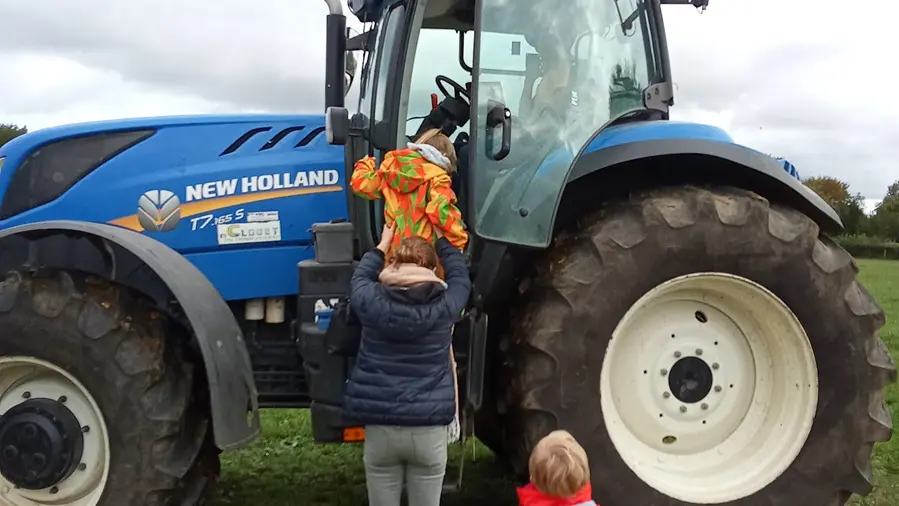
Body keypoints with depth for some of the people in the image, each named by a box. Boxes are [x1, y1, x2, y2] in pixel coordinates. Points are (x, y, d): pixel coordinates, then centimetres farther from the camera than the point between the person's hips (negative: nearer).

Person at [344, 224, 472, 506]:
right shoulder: (443, 306, -5)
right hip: (428, 429, -1)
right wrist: (442, 240, 34)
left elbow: (359, 278, 20)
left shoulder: (372, 302, -5)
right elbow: (460, 278, 17)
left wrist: (382, 246, 35)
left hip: (379, 427, 1)